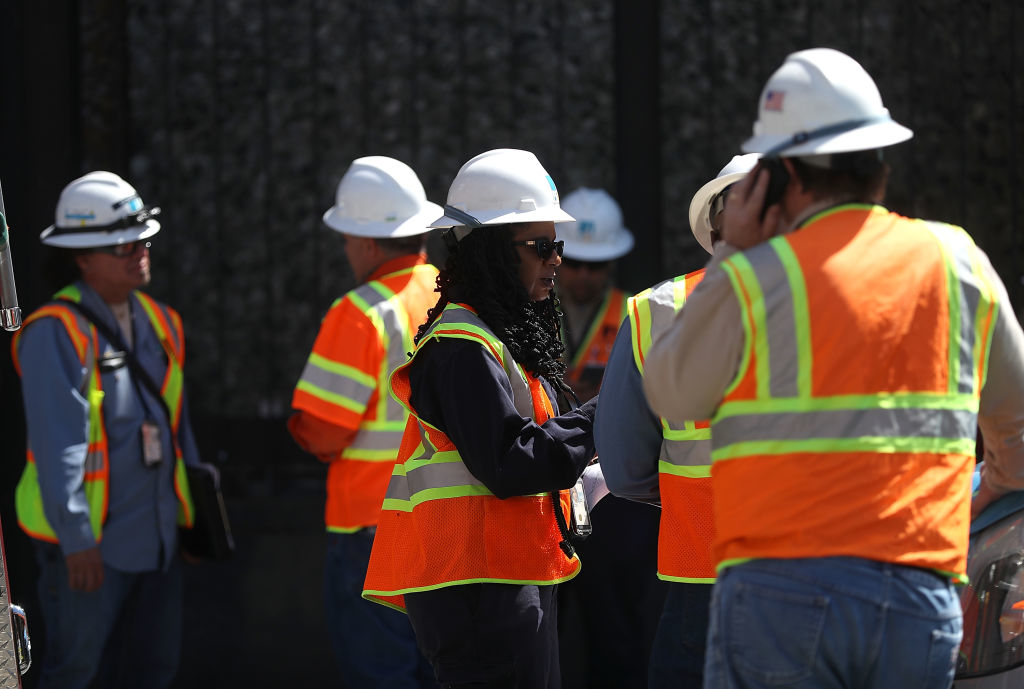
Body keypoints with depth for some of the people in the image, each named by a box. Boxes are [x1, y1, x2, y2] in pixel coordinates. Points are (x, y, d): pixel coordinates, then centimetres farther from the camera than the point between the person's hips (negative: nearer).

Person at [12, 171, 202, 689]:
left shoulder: (159, 322, 9)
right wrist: (77, 540, -22)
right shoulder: (57, 333, -15)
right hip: (89, 540, -7)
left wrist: (190, 506, 19)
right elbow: (58, 442, -19)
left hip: (154, 535, 7)